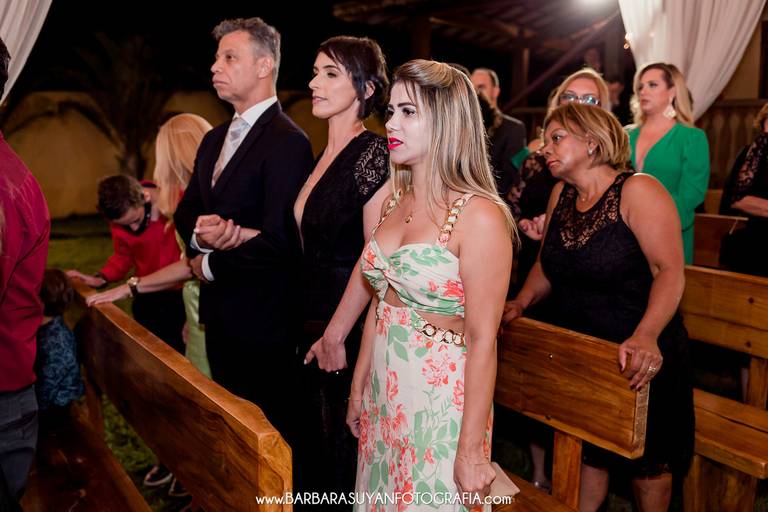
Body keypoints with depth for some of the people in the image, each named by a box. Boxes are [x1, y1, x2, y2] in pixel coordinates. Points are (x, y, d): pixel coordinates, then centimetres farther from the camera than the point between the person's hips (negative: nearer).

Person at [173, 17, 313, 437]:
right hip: (218, 315, 8)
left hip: (262, 322, -8)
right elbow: (186, 210, 14)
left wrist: (209, 265, -10)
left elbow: (279, 241, -24)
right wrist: (199, 232, -10)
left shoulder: (287, 141, -17)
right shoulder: (214, 139, 12)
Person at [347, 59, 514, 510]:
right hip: (383, 394, 7)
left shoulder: (480, 216, -18)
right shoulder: (393, 201, 3)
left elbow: (482, 341, -18)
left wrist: (471, 450, -15)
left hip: (442, 400, -6)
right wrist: (359, 387, 13)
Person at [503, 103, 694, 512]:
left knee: (647, 465, 14)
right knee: (587, 455, 16)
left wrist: (646, 336, -36)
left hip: (637, 361, -5)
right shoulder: (562, 193, 4)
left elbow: (670, 271, -22)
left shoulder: (638, 191, -15)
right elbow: (547, 265, 12)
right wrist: (522, 302, -5)